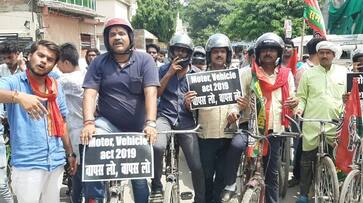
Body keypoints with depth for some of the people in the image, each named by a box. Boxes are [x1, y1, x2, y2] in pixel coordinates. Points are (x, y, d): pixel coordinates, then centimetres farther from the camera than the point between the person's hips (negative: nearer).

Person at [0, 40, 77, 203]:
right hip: (27, 164, -5)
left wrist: (70, 153, 16)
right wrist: (18, 96, -44)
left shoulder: (56, 87, 9)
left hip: (56, 162, 5)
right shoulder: (14, 82, -6)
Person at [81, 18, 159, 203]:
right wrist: (88, 122, -26)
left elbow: (151, 93, -17)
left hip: (137, 128, 0)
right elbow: (90, 93, -11)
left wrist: (150, 123, -29)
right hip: (108, 123, 0)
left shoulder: (144, 60, -7)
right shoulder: (99, 62, -3)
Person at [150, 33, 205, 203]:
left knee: (197, 165, -7)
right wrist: (169, 73, -8)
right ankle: (156, 188, -11)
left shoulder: (196, 73, 9)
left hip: (186, 119, 1)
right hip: (165, 116, -1)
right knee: (157, 146, -34)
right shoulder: (164, 70, 8)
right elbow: (155, 94, -2)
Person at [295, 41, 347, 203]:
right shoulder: (308, 73, 6)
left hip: (335, 124, 1)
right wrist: (299, 108, -12)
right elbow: (301, 97, 6)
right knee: (307, 160, 3)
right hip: (312, 124, -1)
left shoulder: (343, 72, 10)